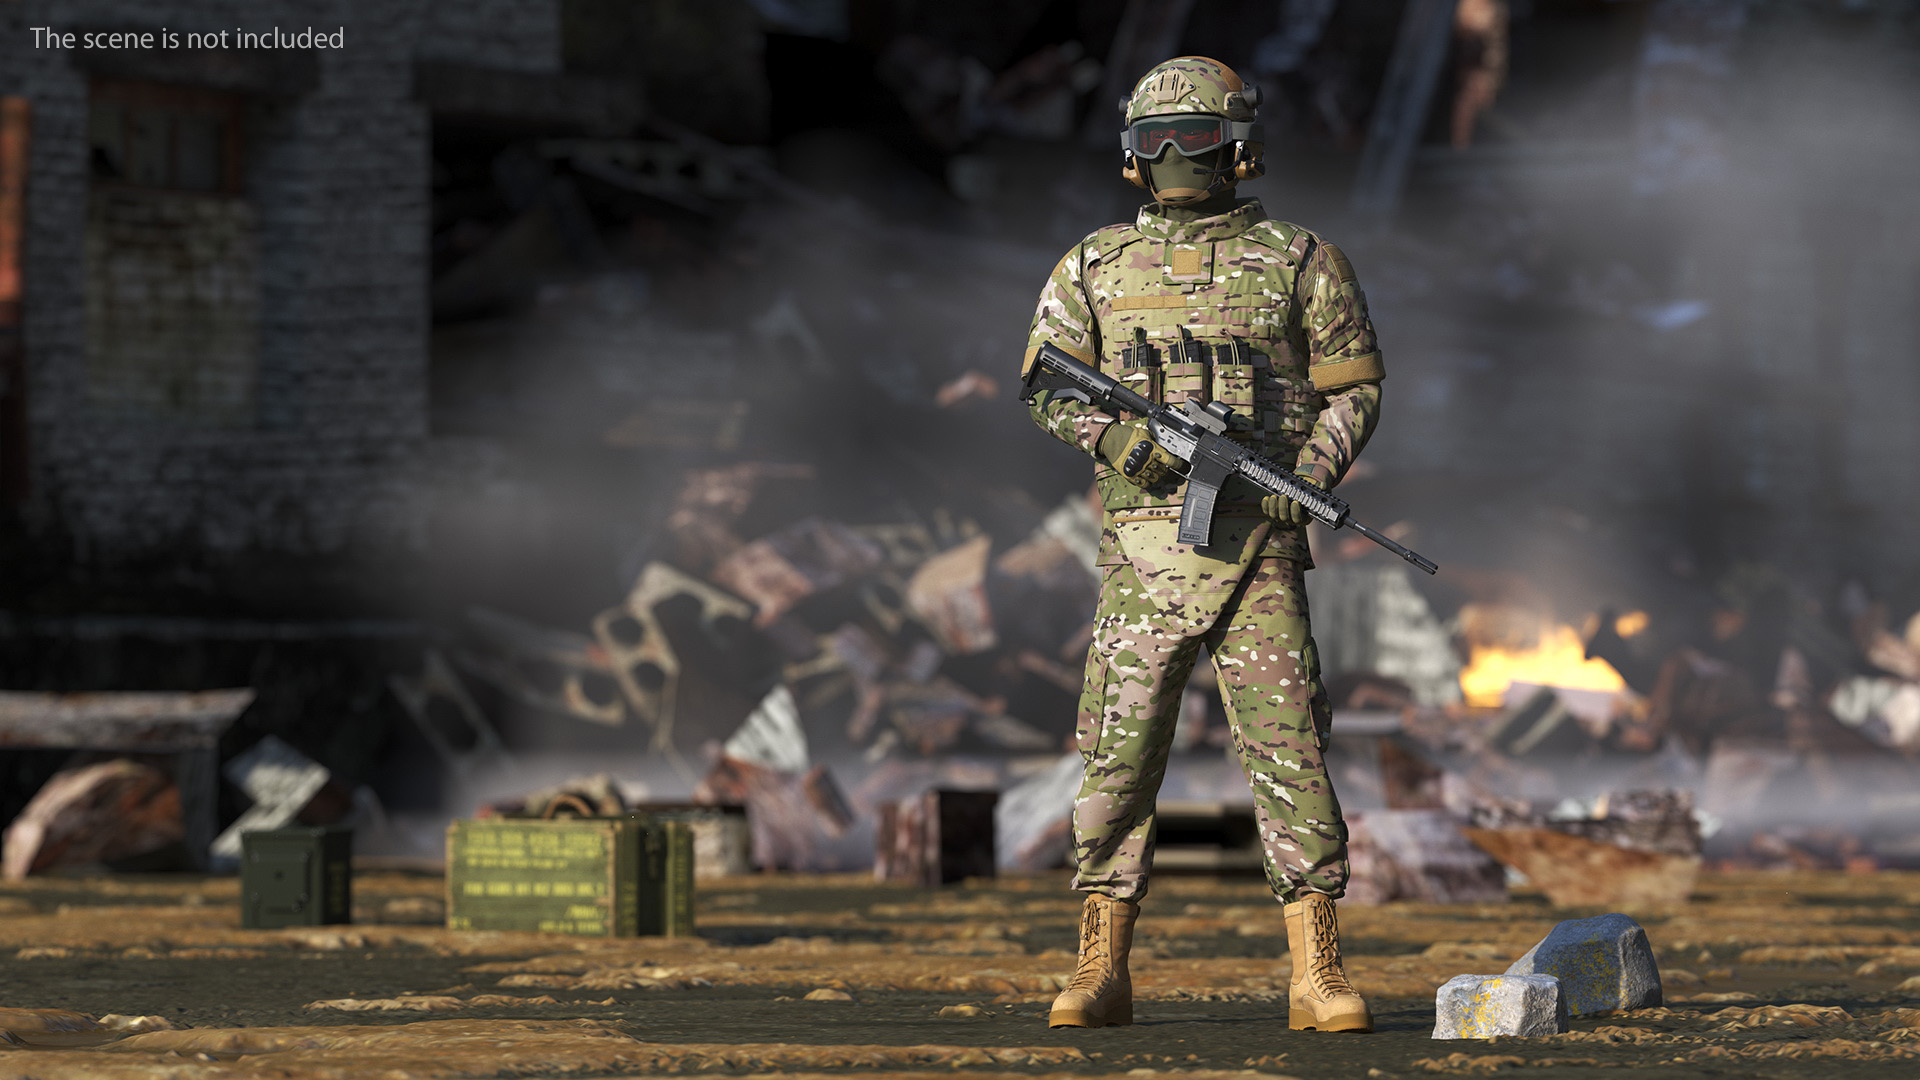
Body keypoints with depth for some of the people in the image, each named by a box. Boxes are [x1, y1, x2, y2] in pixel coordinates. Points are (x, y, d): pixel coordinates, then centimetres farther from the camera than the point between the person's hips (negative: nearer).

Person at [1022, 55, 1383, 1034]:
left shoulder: (1298, 262, 8)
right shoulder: (1095, 266, 13)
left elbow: (1353, 386, 8)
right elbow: (1048, 381, 9)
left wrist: (1311, 472, -9)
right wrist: (1122, 440, -10)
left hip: (1257, 541, -2)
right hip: (1141, 546, 2)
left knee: (1288, 749, -6)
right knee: (1119, 752, 1)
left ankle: (1317, 976, -4)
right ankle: (1102, 971, 8)